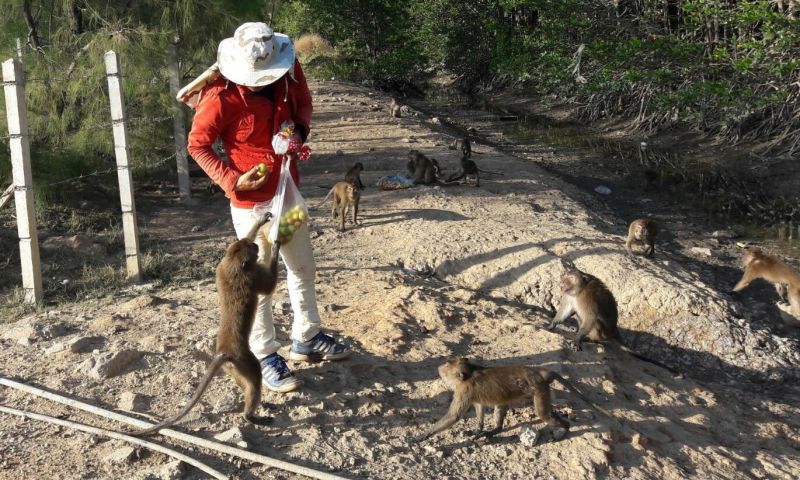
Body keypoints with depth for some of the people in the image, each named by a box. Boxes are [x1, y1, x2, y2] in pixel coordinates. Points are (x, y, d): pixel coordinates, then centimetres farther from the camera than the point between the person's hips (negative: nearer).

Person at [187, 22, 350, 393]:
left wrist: (300, 129, -10)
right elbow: (197, 145, -12)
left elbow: (302, 101, 11)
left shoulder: (287, 70, -9)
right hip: (252, 201, -7)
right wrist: (232, 181, -22)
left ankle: (306, 340, 36)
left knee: (303, 268, 18)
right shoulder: (221, 97, -24)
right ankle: (265, 358, 18)